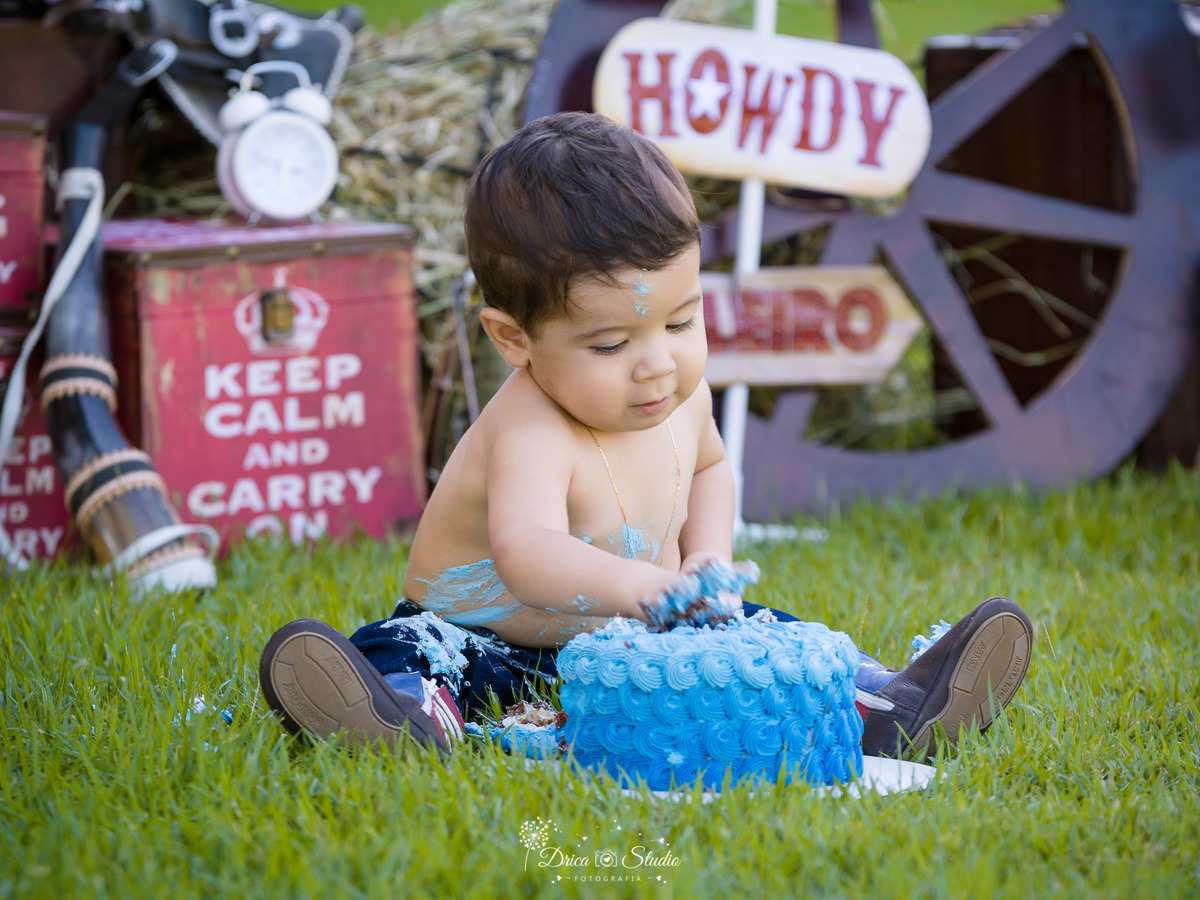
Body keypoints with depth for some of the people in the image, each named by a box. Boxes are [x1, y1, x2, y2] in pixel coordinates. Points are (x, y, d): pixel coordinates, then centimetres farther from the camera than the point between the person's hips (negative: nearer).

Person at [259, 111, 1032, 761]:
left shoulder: (679, 398, -5)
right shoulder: (531, 436, -31)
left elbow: (708, 468, 20)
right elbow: (526, 553, -52)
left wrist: (708, 558, -1)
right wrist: (642, 587, -70)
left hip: (635, 643, 8)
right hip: (491, 639, -7)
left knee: (760, 638, -8)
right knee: (411, 649, -36)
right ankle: (412, 715, -64)